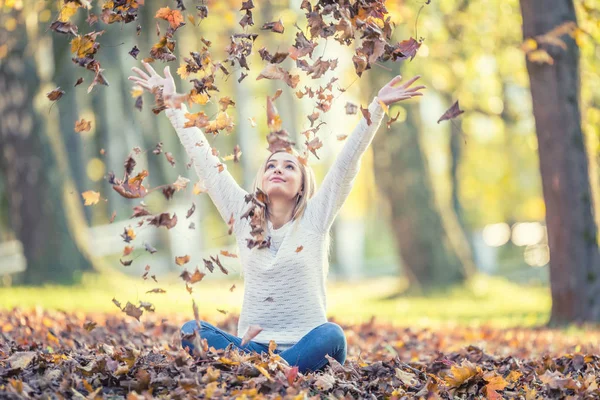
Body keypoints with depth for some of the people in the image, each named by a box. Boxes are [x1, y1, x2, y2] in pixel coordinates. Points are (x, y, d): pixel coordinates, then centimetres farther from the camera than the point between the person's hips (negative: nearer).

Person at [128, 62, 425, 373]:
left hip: (304, 347, -2)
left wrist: (377, 107, -5)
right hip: (252, 345, 2)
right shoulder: (244, 215, 12)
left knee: (331, 335, -36)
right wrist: (173, 104, 13)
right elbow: (204, 160, 13)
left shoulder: (315, 217, 7)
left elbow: (348, 161, 1)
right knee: (191, 330, -25)